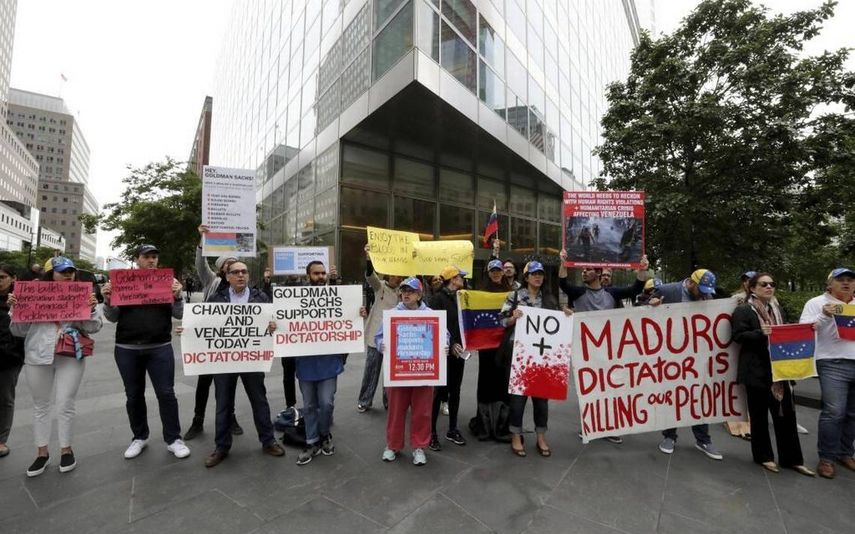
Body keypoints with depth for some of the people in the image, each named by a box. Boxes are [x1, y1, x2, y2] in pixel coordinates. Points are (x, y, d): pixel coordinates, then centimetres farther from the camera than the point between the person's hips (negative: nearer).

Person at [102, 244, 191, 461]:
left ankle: (173, 439, 11)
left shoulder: (168, 281, 2)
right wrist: (107, 300, -11)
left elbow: (179, 314, -2)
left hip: (160, 348, -2)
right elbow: (113, 317, 8)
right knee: (134, 395, 13)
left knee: (166, 394, -1)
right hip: (127, 349, 2)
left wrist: (177, 296, -20)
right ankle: (139, 437, 30)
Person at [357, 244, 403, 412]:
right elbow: (370, 275, -20)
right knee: (372, 369, 7)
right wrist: (369, 258, -40)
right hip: (377, 334, -2)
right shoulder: (379, 286, -3)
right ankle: (364, 401, 23)